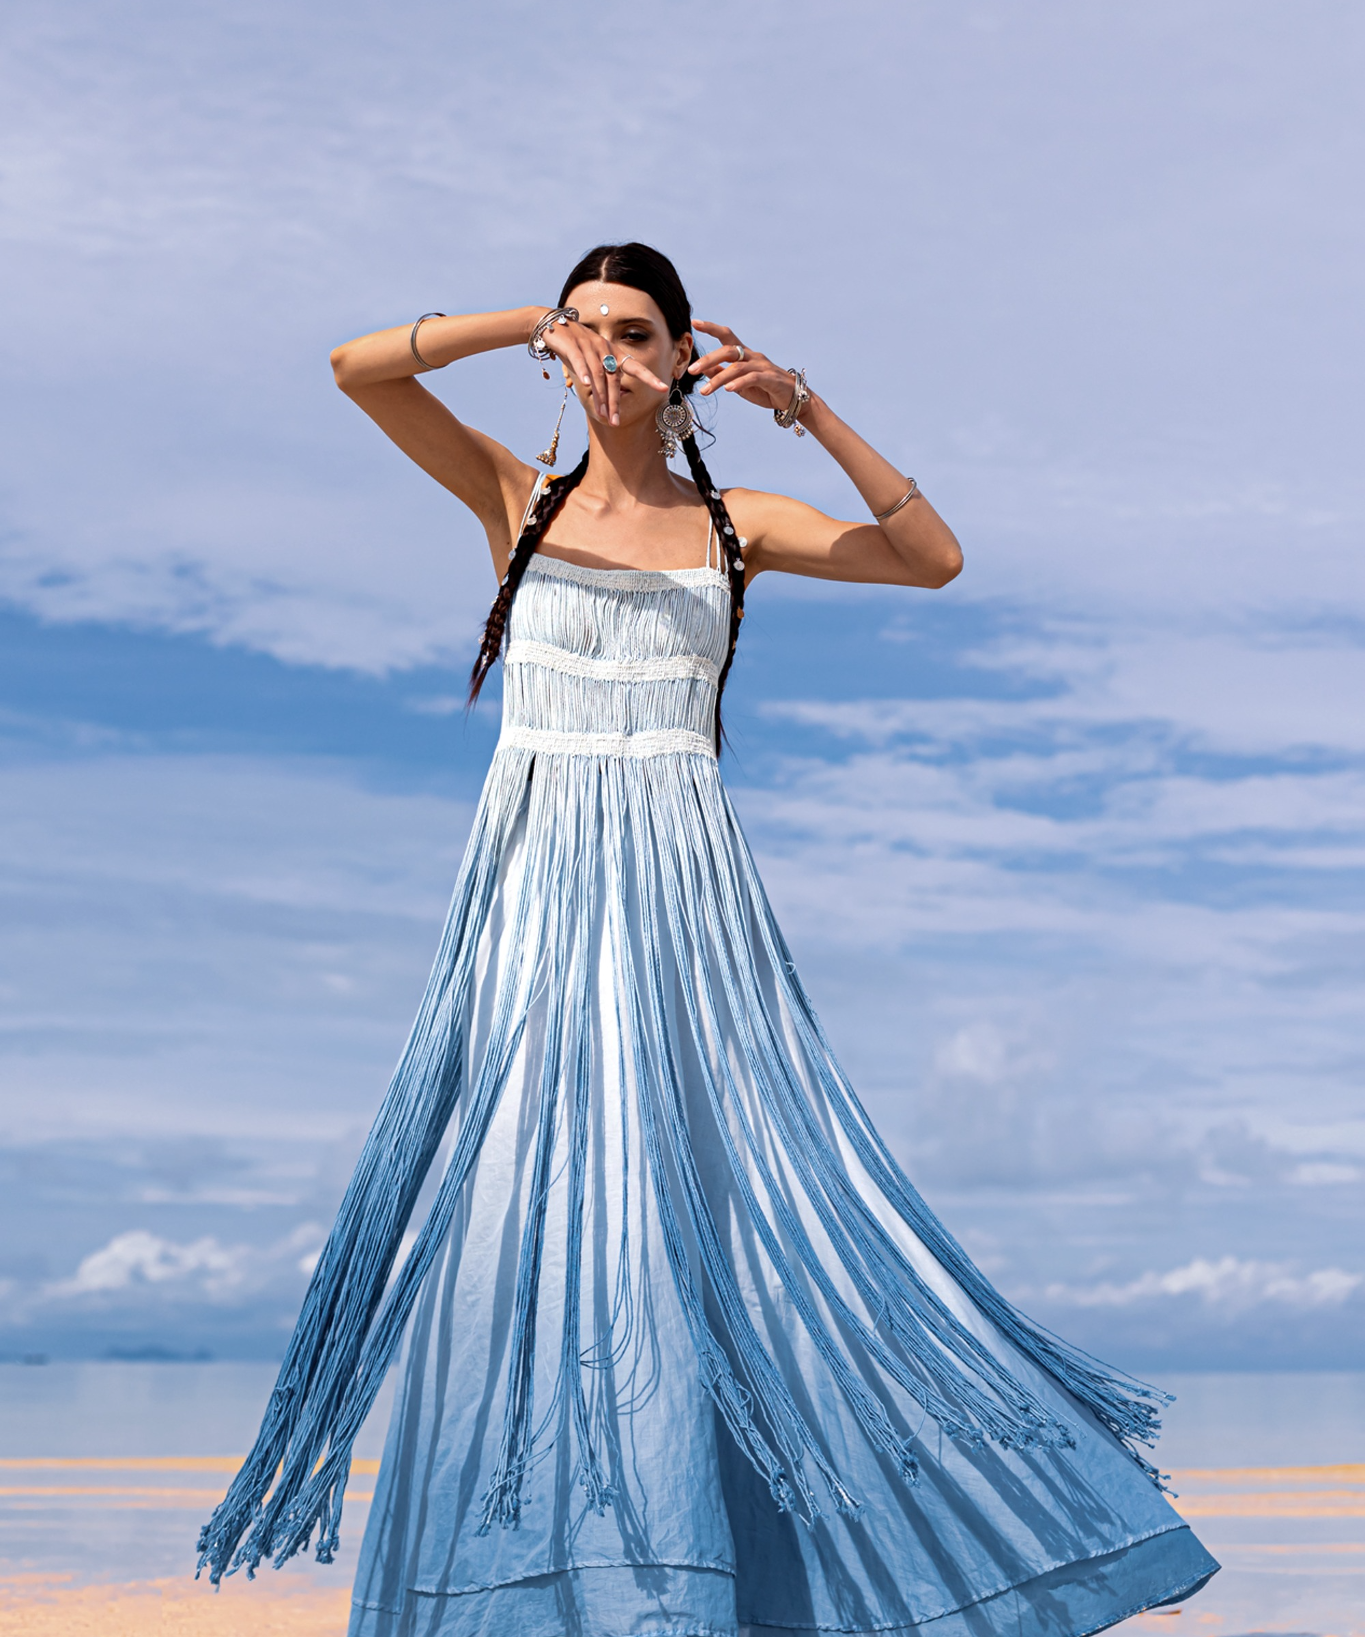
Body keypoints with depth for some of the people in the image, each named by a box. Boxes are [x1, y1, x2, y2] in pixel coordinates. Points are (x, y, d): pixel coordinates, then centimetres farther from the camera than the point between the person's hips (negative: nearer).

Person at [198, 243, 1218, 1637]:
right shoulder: (518, 499, 8)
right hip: (533, 892, 0)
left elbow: (934, 558, 1)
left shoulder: (732, 525, 8)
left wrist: (806, 408, -5)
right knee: (523, 1209, 0)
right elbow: (358, 368, -2)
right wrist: (534, 321, -7)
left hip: (679, 893, 0)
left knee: (711, 1198, -3)